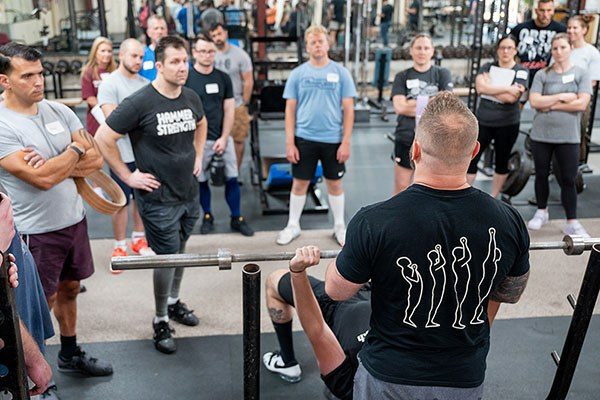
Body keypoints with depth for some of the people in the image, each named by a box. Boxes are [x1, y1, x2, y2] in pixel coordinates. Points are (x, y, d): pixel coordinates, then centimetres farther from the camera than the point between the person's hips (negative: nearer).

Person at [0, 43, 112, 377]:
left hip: (74, 219, 6)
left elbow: (96, 160, -2)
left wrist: (58, 168, -18)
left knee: (69, 288, 21)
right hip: (36, 232, -6)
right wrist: (76, 151, -11)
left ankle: (70, 354, 41)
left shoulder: (59, 111, 1)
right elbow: (42, 178, -25)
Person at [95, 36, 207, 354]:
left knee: (180, 250, 19)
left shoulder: (191, 98, 1)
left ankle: (174, 302, 40)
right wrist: (128, 176, -12)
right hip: (158, 198, -6)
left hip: (189, 193, 6)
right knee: (167, 258, 1)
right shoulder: (139, 103, -18)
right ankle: (161, 320, 19)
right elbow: (103, 139, -14)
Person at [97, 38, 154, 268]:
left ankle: (138, 240, 31)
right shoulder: (109, 84, -10)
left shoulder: (145, 83, 9)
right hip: (122, 154, -6)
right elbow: (112, 119, -18)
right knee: (121, 201, 3)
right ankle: (119, 247, 16)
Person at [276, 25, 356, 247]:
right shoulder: (298, 74, 1)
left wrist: (346, 142, -7)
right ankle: (293, 225, 24)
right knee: (300, 183, 8)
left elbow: (348, 109, -1)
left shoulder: (341, 73, 0)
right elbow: (290, 109, 2)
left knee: (334, 183, 10)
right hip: (304, 139, 1)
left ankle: (340, 226, 26)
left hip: (333, 140, 0)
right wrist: (289, 143, -4)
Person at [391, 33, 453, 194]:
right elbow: (399, 107, -12)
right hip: (406, 139, 0)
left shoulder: (442, 74, 3)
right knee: (401, 187, 7)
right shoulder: (402, 76, 3)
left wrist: (412, 103, -11)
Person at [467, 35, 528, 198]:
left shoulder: (521, 72, -5)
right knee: (471, 159, 0)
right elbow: (480, 87, -16)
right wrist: (506, 88, -21)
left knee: (501, 162, 11)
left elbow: (511, 97, -19)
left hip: (507, 124, -2)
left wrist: (489, 86, -12)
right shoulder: (488, 67, 4)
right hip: (483, 121, 2)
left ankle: (493, 198, 24)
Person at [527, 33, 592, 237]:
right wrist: (562, 97, -14)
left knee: (568, 180, 2)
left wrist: (550, 105, -10)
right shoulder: (542, 74, 3)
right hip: (541, 134, 2)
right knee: (541, 175, 14)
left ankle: (572, 222, 10)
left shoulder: (581, 73, 1)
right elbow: (534, 101, -10)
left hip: (568, 136, -1)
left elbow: (582, 104, -12)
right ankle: (542, 212, 32)